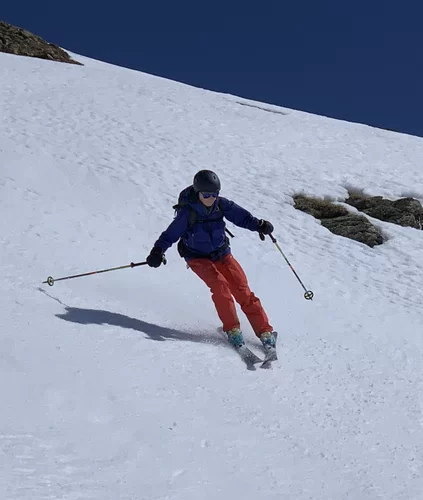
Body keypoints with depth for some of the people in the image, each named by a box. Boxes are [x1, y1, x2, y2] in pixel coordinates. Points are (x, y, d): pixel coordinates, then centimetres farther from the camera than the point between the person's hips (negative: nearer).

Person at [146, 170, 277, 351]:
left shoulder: (221, 204, -10)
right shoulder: (188, 212, -18)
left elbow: (240, 215, -14)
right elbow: (171, 233, -15)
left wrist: (259, 224, -31)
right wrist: (158, 251, -29)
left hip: (222, 254, 3)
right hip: (198, 258, -3)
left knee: (243, 291, -9)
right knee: (219, 284, -28)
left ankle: (265, 332, -5)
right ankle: (232, 329, -16)